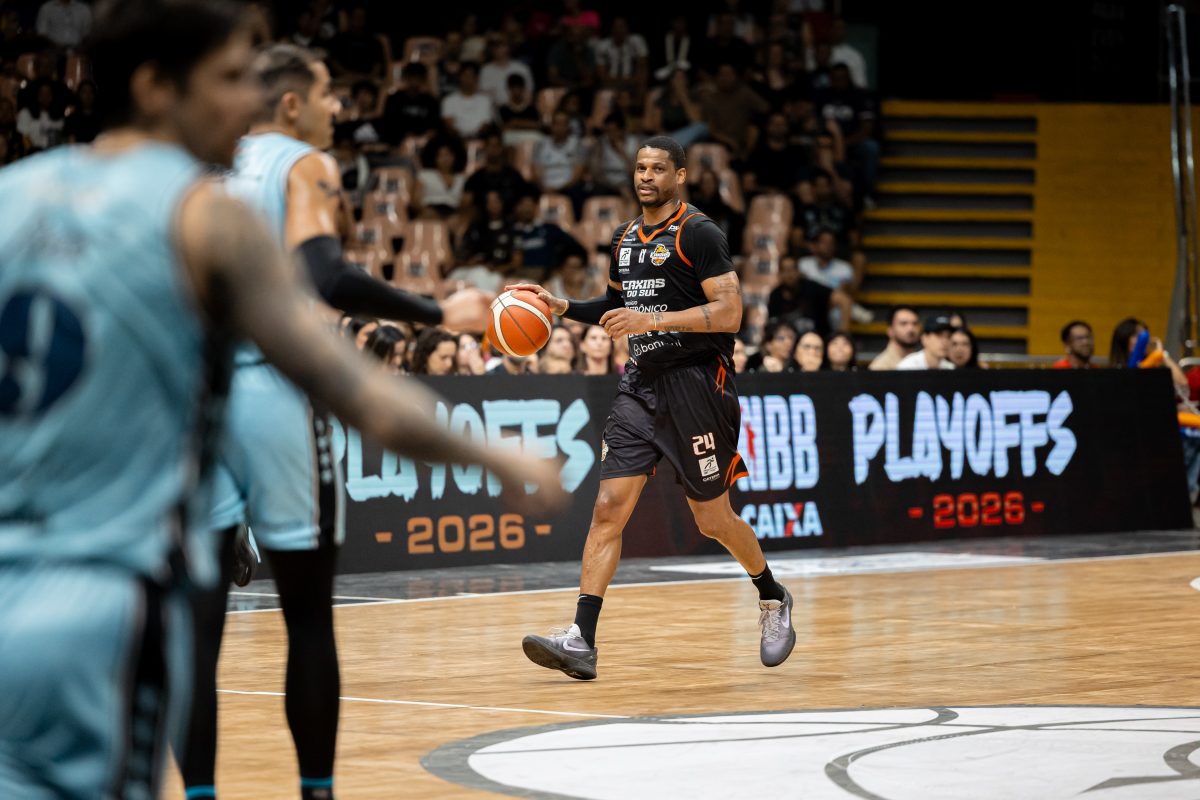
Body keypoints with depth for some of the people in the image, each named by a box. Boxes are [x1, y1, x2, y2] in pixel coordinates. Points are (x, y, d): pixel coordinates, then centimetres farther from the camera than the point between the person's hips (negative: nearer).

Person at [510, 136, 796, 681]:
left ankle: (773, 600, 32)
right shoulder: (625, 239, 13)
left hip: (696, 385, -6)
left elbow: (730, 312, -18)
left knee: (713, 520, 5)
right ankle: (581, 642, -14)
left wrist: (651, 321, -24)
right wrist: (564, 308, 11)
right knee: (609, 508, -7)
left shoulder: (697, 234, -9)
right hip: (641, 385, 6)